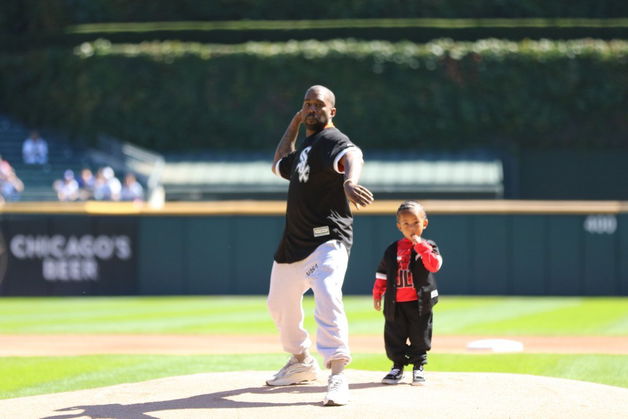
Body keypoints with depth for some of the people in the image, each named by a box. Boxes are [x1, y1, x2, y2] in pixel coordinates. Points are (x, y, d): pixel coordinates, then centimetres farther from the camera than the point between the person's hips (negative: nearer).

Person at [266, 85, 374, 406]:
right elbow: (279, 166, 39)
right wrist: (294, 124, 30)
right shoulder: (303, 148, 19)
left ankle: (337, 377, -34)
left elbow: (353, 157, -32)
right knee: (279, 304, 21)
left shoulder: (333, 140, -9)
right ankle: (301, 362, 42)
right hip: (292, 244, 10)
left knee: (327, 298, -29)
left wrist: (350, 182, -56)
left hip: (327, 240, -10)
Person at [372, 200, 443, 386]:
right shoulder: (393, 249, 7)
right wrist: (377, 294, 8)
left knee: (419, 336, 2)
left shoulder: (428, 247, 0)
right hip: (395, 303, 2)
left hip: (420, 302, -2)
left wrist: (420, 246, -23)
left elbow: (434, 265, -19)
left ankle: (418, 367, 15)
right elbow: (382, 273, 12)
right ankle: (397, 366, 16)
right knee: (394, 335, 4)